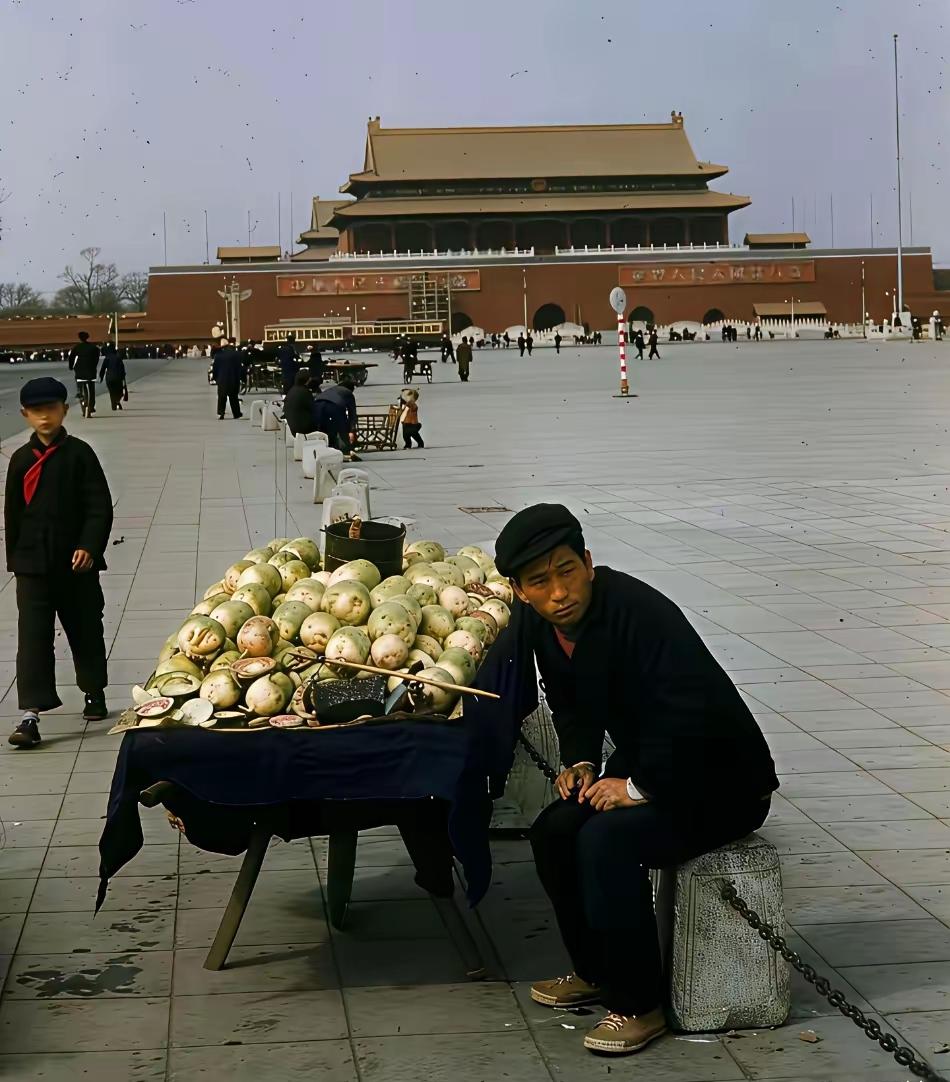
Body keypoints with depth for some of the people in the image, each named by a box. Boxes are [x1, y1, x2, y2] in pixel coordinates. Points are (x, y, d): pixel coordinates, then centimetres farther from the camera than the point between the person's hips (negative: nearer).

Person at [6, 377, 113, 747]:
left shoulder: (79, 454, -5)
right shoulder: (21, 459, 3)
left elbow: (100, 507, -7)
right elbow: (13, 512, 9)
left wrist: (89, 547, -18)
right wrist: (15, 558, 8)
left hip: (76, 562, -1)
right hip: (33, 564, 1)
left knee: (85, 630, 14)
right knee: (33, 635, -7)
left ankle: (95, 693, 35)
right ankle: (31, 714, -11)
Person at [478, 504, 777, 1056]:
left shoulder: (639, 611, -29)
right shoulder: (537, 623, -2)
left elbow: (690, 710, -35)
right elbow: (572, 705, 16)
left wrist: (639, 787, -26)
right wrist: (580, 763, 0)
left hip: (723, 782, -9)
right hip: (645, 766, 9)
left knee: (606, 840, -26)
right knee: (554, 831, -3)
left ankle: (637, 1005, -11)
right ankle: (596, 972, 17)